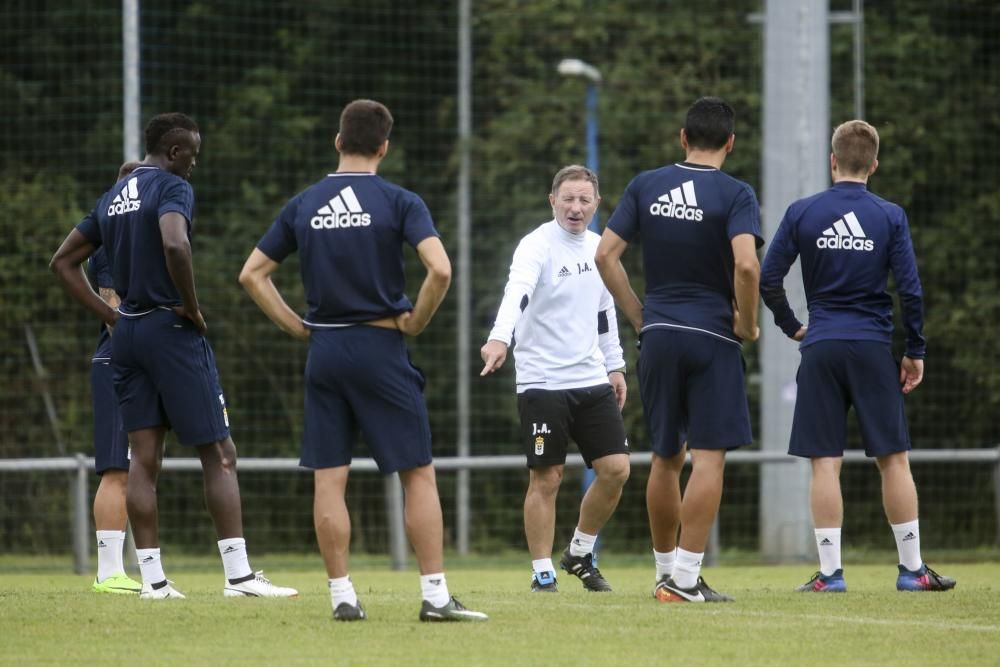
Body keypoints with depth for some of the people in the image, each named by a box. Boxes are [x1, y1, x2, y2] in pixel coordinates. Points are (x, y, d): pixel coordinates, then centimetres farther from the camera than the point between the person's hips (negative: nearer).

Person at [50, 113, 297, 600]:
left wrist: (108, 315, 14)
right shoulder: (172, 187, -10)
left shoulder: (113, 198, 15)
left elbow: (62, 262, 18)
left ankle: (151, 578, 3)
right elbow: (175, 245, -29)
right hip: (171, 329, -8)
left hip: (126, 334, 8)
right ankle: (238, 574, -7)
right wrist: (192, 307, -16)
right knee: (219, 455, -4)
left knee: (144, 458, 6)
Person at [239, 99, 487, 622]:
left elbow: (252, 274, 8)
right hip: (380, 347, -3)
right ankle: (435, 595, -2)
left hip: (323, 351, 3)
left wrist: (295, 326, 11)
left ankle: (342, 595, 3)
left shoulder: (303, 205, 6)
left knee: (328, 479, 5)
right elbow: (440, 269, -18)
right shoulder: (398, 202, -5)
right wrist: (416, 320, -3)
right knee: (418, 474, 2)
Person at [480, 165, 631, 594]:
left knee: (615, 469, 1)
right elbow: (517, 293, -30)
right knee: (546, 478, -4)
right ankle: (542, 574, 6)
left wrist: (614, 366, 20)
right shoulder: (537, 246, -12)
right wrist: (499, 338, -47)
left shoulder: (598, 248, 11)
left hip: (592, 381, 6)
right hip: (542, 381, -6)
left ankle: (580, 553, 20)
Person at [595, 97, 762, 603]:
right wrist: (747, 323, -6)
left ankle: (665, 570, 24)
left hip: (658, 334, 4)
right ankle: (686, 579, -9)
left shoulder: (646, 186, 6)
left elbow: (606, 254, 2)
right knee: (709, 457, -3)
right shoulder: (734, 195, -7)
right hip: (713, 338, -4)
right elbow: (745, 264, -21)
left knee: (665, 457, 15)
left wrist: (638, 315, 9)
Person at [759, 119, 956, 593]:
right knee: (894, 459, 6)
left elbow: (767, 279, 0)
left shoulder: (802, 214, 0)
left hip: (821, 349, 0)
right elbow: (910, 290, -3)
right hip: (874, 349, 0)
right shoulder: (890, 217, -1)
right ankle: (912, 569, 9)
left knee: (825, 462, 1)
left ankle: (830, 572, -3)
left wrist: (791, 327, 15)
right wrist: (915, 353, 6)